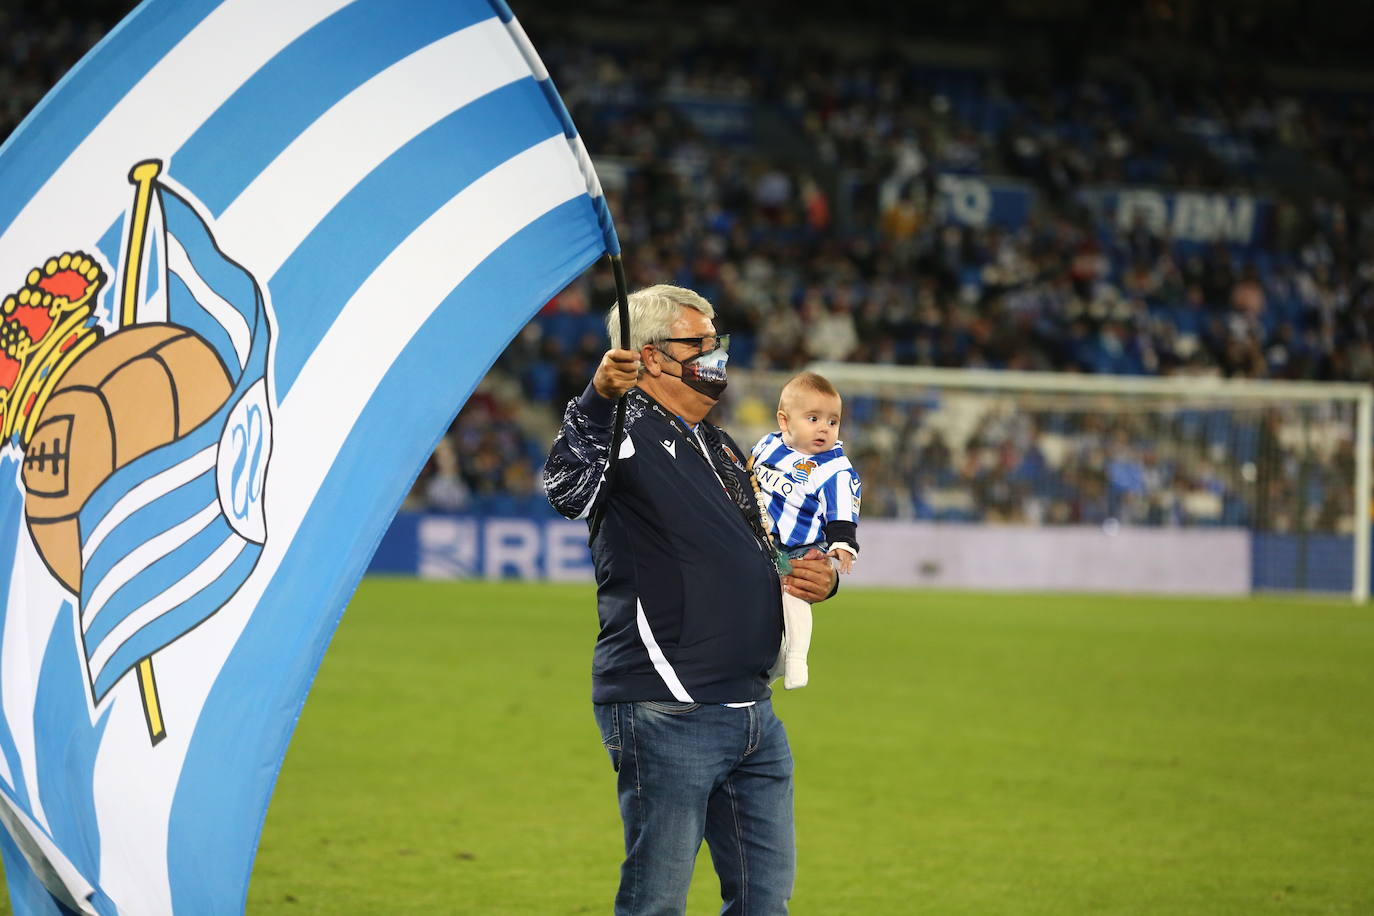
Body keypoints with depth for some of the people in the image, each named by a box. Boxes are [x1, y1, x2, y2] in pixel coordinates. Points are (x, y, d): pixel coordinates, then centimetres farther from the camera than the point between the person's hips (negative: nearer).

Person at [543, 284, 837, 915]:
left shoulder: (718, 447, 21)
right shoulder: (626, 429, -7)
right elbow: (569, 491, -29)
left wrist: (816, 579, 10)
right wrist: (598, 399, -44)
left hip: (752, 712, 9)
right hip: (666, 715, -9)